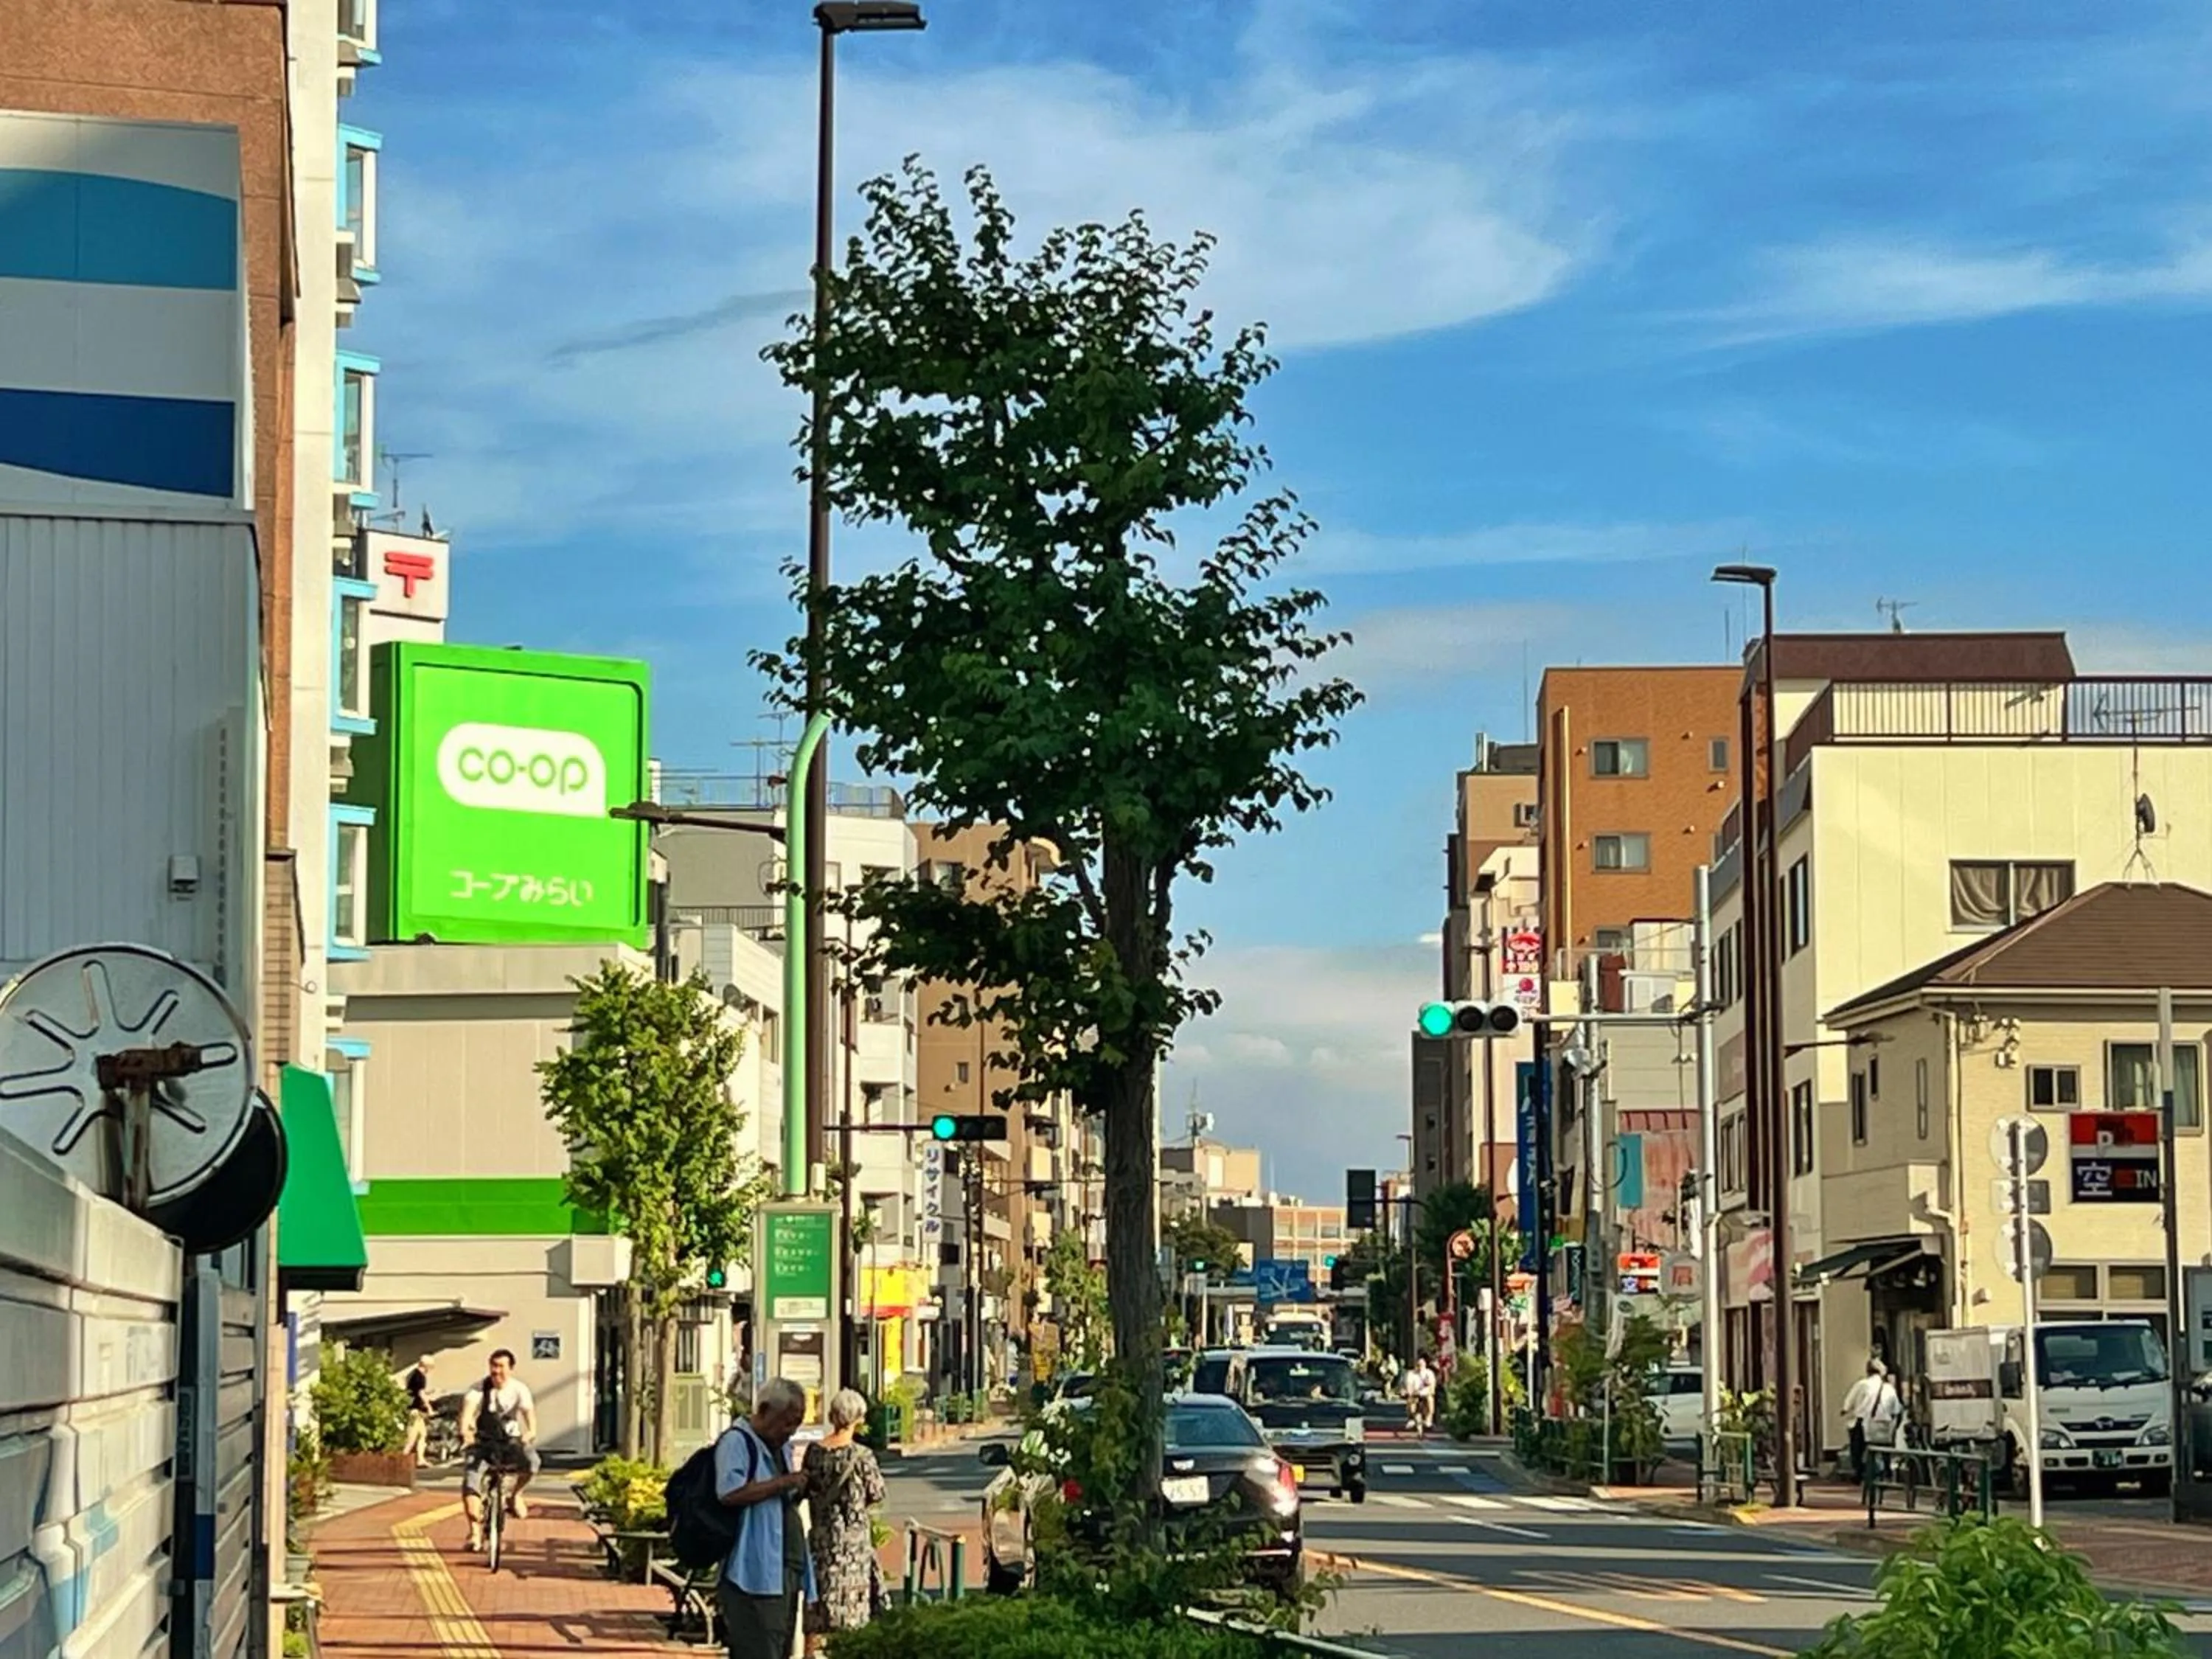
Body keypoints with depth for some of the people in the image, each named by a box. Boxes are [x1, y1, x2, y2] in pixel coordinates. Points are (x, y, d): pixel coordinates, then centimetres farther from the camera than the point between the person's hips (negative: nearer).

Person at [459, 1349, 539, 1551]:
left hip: (510, 1442, 0)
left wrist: (531, 1432, -45)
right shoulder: (480, 1388, -11)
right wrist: (464, 1430, -49)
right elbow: (469, 1406, -28)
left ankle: (514, 1495, 0)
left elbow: (529, 1410, -23)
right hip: (483, 1442, 0)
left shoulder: (519, 1389, -8)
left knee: (531, 1460, -30)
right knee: (470, 1480, -23)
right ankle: (475, 1532, -19)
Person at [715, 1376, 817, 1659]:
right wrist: (783, 1483, -18)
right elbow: (730, 1492, -23)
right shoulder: (737, 1441, -7)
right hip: (754, 1572, -10)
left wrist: (799, 1492, 13)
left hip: (785, 1570, 10)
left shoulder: (781, 1447, 22)